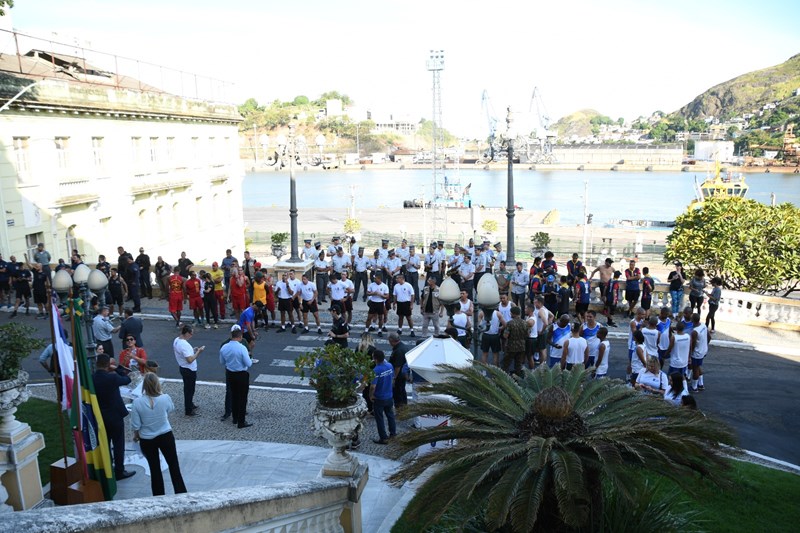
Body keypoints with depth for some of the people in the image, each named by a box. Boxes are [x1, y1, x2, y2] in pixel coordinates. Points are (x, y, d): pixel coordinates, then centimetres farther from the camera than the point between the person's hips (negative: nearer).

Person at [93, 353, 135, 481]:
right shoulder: (112, 377, -21)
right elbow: (127, 379, -5)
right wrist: (116, 370, 8)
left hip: (99, 417, 5)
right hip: (115, 415, -5)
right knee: (118, 444, 7)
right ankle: (119, 471, 13)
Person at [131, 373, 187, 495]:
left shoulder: (137, 402, -18)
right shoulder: (165, 398, -17)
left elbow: (135, 425, -10)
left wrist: (135, 436, 11)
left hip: (147, 440, 0)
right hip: (166, 436, 0)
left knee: (154, 468, 15)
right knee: (174, 465, 15)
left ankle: (159, 496, 26)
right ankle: (181, 493, 21)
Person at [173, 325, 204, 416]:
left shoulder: (176, 340, -1)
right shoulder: (184, 345, -31)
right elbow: (190, 359, -33)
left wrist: (193, 350, 5)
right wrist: (198, 351, -23)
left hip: (183, 368, 10)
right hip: (189, 370, -10)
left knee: (188, 388, 26)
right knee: (189, 389, 6)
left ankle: (190, 404, 43)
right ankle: (188, 411, 20)